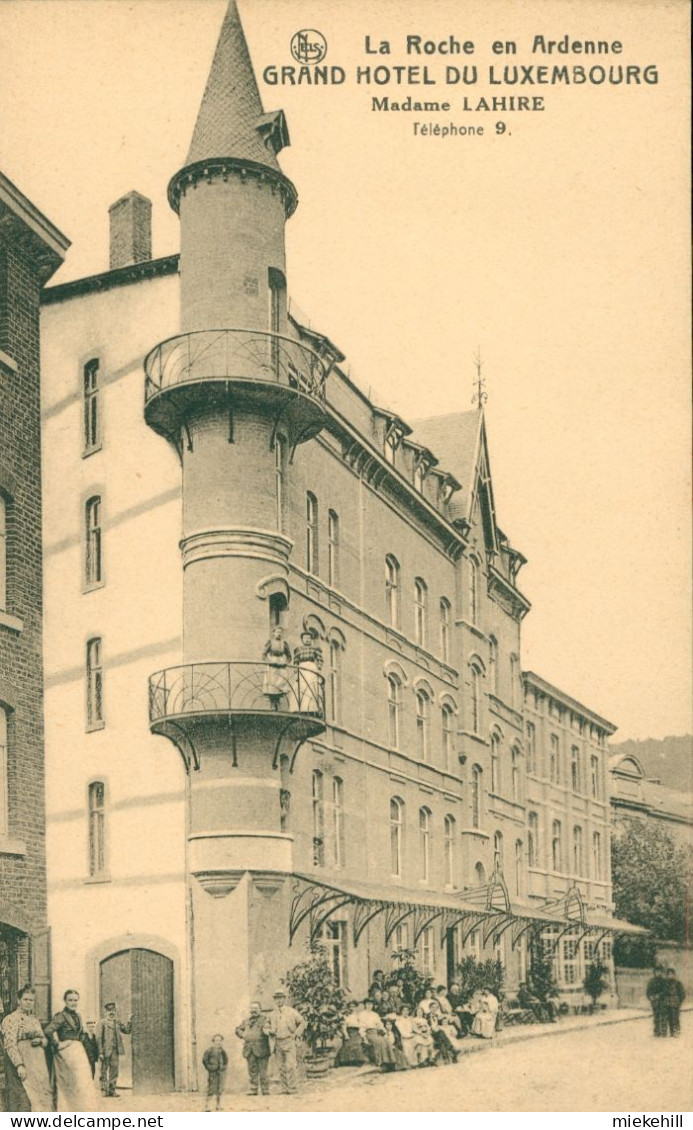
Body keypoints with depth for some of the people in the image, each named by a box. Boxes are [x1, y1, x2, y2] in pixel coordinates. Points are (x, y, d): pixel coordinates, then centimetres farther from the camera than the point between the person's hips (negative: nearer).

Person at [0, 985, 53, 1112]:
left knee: (43, 1094, 4)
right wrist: (19, 1066, -22)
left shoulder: (35, 1019, 16)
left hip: (39, 1063, 7)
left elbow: (45, 1040, 21)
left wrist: (40, 1040, -4)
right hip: (22, 1064, -7)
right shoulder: (11, 1019, -7)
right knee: (25, 1098, -9)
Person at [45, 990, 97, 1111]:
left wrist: (80, 1042, 11)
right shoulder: (61, 1016, -11)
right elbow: (49, 1030, -25)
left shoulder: (77, 1016, 13)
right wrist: (58, 1044, -17)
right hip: (67, 1052, -8)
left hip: (79, 1051, 8)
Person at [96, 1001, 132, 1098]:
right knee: (104, 1070, 1)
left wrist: (130, 1021, -3)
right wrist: (100, 1052, -14)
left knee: (114, 1070, 7)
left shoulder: (118, 1022, 13)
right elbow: (99, 1038, -8)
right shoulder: (102, 1023, -4)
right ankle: (104, 1090, 6)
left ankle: (112, 1090, 13)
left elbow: (127, 1031, 12)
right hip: (106, 1050, -5)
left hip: (115, 1050, 5)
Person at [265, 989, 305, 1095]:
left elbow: (302, 1023, 7)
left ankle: (293, 1088, -7)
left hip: (289, 1042, -4)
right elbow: (268, 1026, 22)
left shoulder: (291, 1011, 1)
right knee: (281, 1068, 5)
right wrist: (270, 1031, 1)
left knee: (290, 1066, -12)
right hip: (278, 1042, 4)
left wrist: (296, 1034, -4)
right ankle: (286, 1089, 11)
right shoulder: (272, 1014, 10)